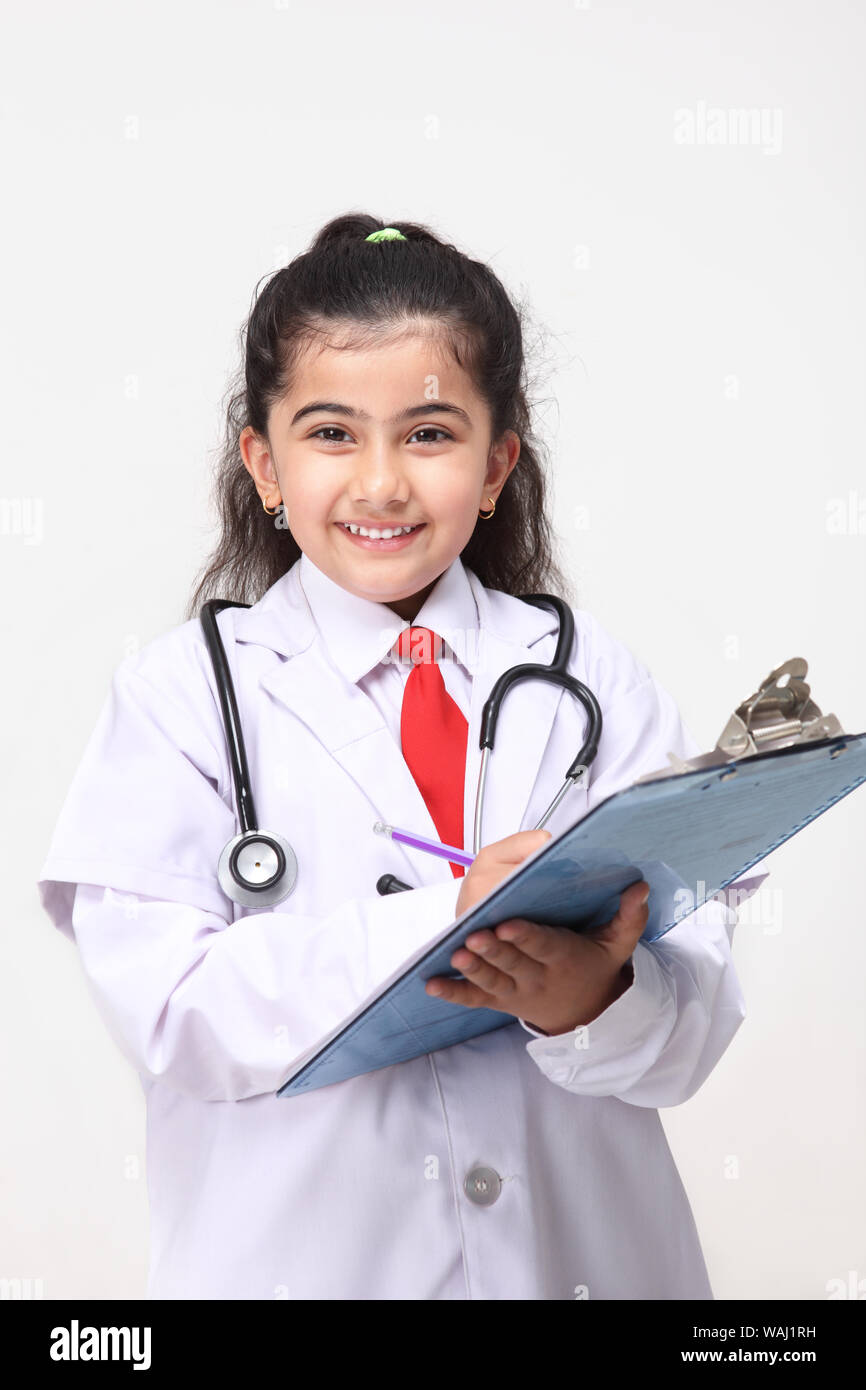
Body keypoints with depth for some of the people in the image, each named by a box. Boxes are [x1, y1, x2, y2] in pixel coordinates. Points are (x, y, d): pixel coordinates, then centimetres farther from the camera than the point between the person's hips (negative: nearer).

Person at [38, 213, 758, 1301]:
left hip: (584, 1249, 2)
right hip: (292, 1252, -1)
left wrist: (598, 1001, -27)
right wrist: (435, 925, -26)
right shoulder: (182, 691, -5)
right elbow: (165, 1006, -16)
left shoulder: (597, 682, -1)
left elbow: (699, 1015, -6)